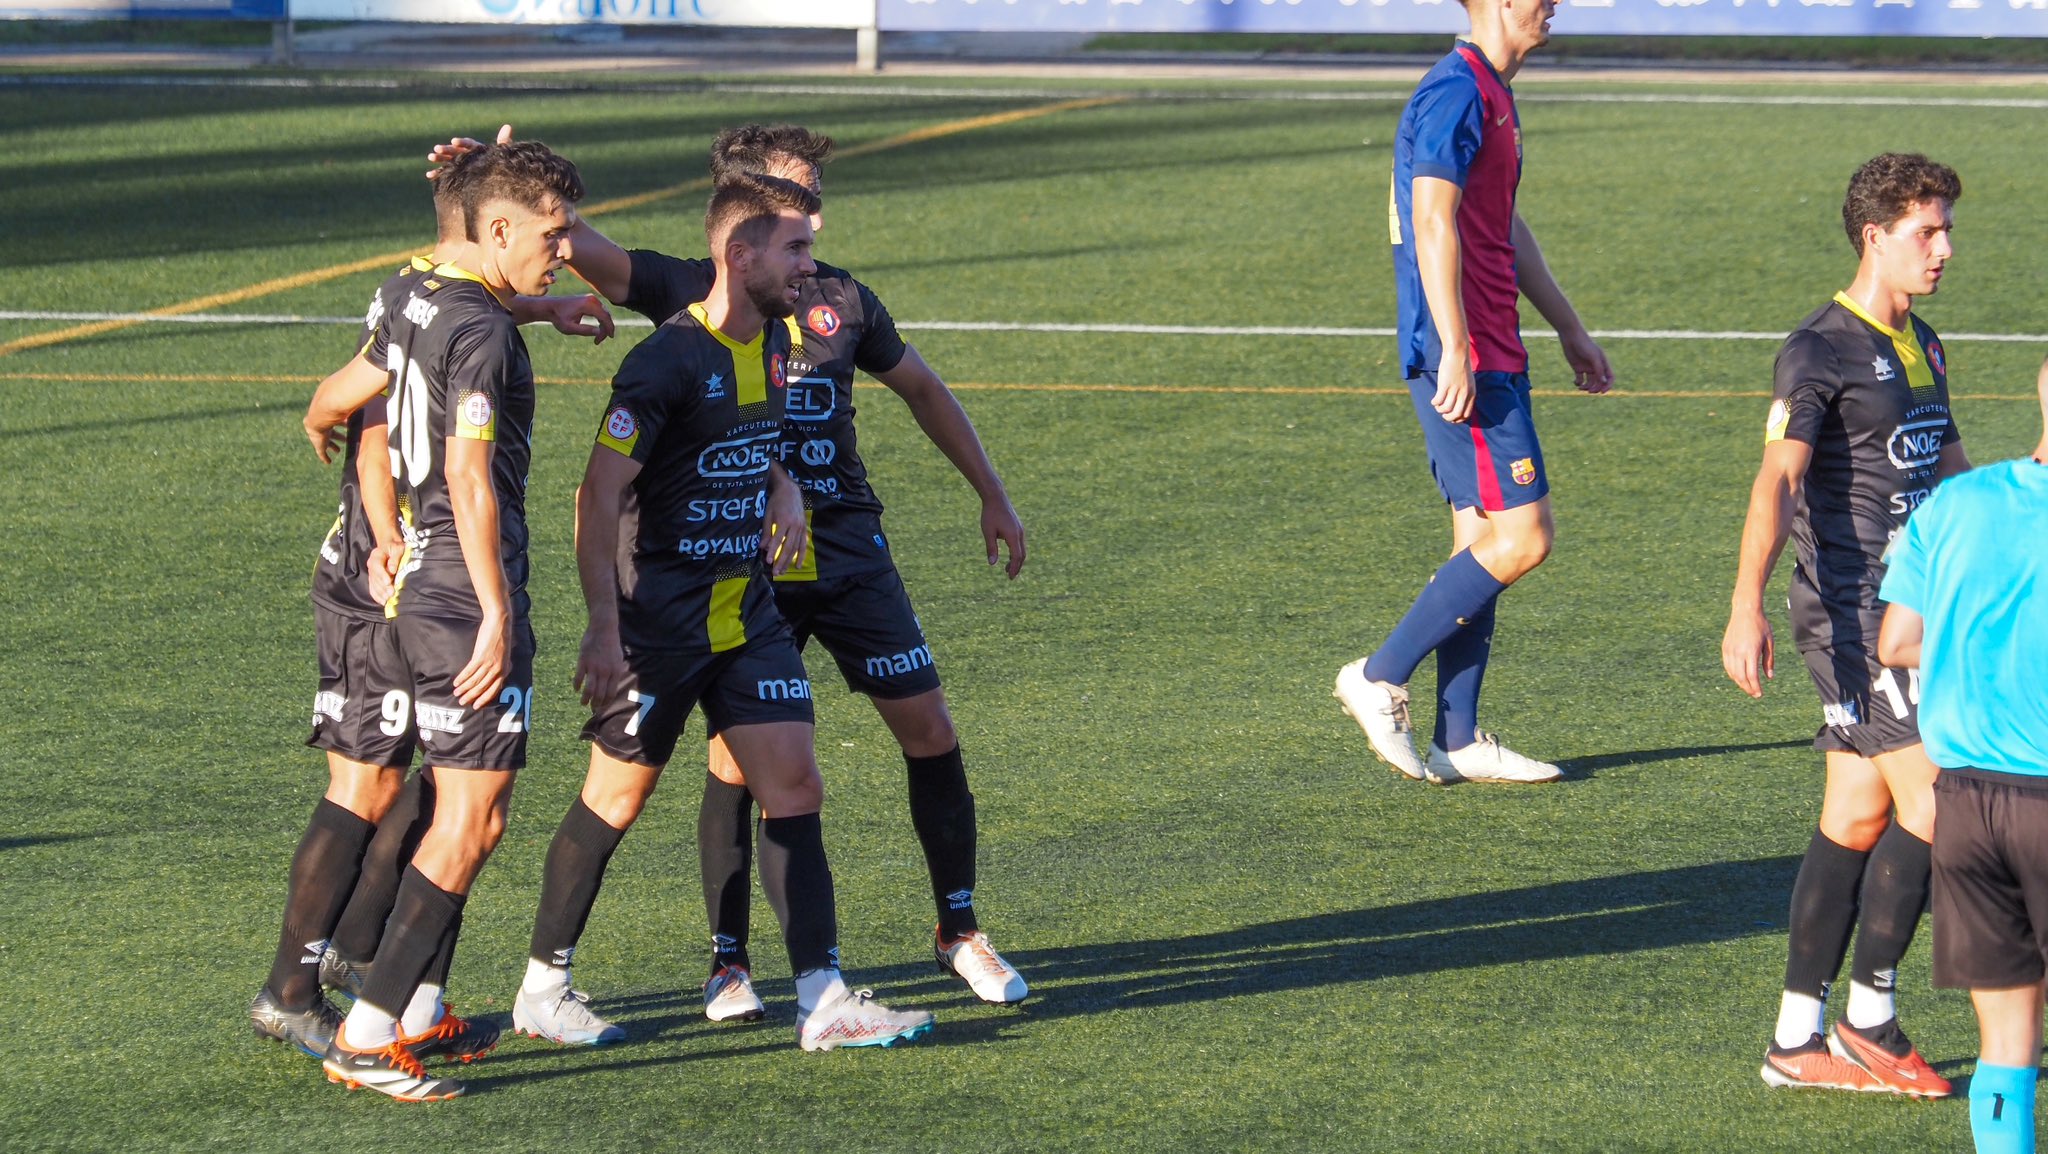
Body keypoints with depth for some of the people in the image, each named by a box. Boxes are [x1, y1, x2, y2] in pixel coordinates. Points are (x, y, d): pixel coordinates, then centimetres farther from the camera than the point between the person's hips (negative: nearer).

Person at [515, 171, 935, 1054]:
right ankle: (542, 988, 18)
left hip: (748, 612, 7)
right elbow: (599, 494, -20)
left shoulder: (772, 342, 6)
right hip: (660, 617, -7)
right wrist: (603, 625, -27)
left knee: (795, 789, -1)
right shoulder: (668, 361, -18)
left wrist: (784, 488, 4)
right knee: (617, 797, 4)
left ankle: (822, 1001, -1)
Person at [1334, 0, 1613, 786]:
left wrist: (1570, 331, 30)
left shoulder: (1494, 99, 18)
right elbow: (1434, 227, -21)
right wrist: (1454, 353, -26)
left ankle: (1459, 743, 11)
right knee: (1522, 537, -11)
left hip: (1491, 357, 10)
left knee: (1484, 540, 10)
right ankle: (1379, 678, -4)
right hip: (1466, 358, -10)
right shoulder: (1456, 95, -14)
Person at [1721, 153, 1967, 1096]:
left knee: (1858, 820, 8)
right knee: (1931, 800, -10)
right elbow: (1778, 480, -24)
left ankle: (1797, 1039, 11)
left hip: (1910, 610, 8)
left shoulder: (1921, 345, 15)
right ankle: (1867, 1018, 1)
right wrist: (1747, 609, -35)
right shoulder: (1821, 351, -12)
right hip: (1851, 614, -8)